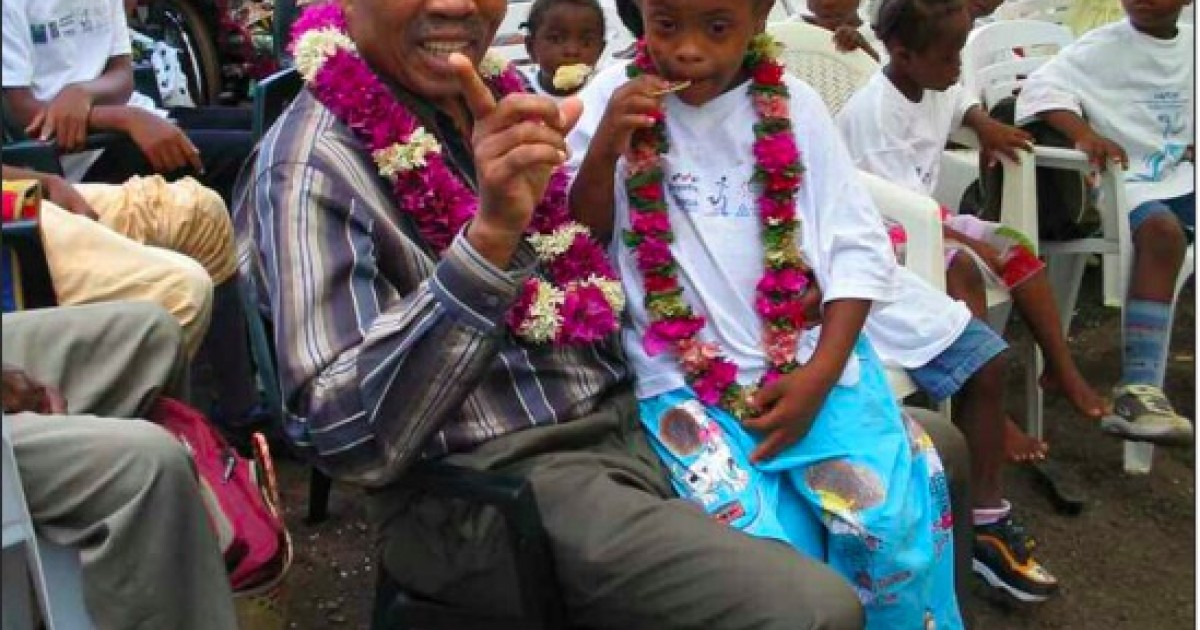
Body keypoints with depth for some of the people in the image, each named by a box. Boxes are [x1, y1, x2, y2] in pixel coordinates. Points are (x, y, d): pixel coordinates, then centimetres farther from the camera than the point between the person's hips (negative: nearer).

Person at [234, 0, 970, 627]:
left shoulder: (498, 102, 9)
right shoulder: (319, 160, -13)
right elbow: (350, 437, -23)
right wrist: (490, 233, -31)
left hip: (635, 420, 8)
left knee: (933, 448, 11)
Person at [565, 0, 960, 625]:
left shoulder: (793, 104, 4)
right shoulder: (611, 98, 1)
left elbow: (859, 247, 4)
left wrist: (821, 372, -8)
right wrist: (604, 151, -17)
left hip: (810, 358, 2)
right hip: (684, 377, -1)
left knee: (895, 525, -17)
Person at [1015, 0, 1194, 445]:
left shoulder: (1190, 45, 15)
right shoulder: (1104, 46, -2)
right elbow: (1040, 86, -14)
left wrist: (1192, 146, 4)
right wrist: (1086, 134, -28)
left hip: (1182, 177, 7)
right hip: (1125, 179, -7)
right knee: (1163, 231, -36)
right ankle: (1137, 391, -42)